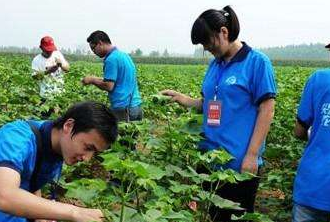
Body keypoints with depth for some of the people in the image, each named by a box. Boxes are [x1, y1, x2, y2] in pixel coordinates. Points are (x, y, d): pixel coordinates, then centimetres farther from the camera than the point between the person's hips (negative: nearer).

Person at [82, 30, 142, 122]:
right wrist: (96, 79, 17)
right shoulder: (124, 54, 15)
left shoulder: (111, 59, -13)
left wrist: (92, 80, -2)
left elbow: (108, 86, -18)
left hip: (123, 108, -9)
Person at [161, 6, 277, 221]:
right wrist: (184, 99, -1)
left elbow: (267, 110, -13)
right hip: (209, 157, 7)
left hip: (239, 161, -6)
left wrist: (252, 155, -17)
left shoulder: (257, 62, -10)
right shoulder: (215, 64, 10)